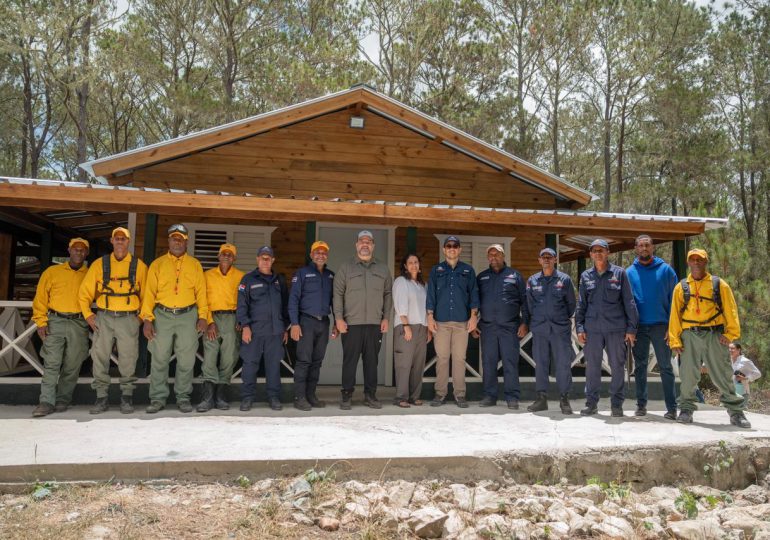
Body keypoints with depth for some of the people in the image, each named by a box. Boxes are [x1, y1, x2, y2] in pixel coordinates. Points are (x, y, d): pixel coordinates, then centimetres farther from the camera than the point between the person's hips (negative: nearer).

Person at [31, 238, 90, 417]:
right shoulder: (52, 272, 8)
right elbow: (40, 298, 6)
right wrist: (41, 322, -2)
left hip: (79, 324, 1)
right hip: (55, 322, 0)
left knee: (72, 366, 5)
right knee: (51, 364, -5)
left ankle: (63, 400, 16)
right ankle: (46, 402, -3)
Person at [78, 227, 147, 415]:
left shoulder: (139, 266, 6)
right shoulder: (99, 264, 8)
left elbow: (147, 294, 9)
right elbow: (85, 292, 9)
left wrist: (142, 316, 2)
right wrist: (87, 314, 0)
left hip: (129, 319, -1)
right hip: (103, 318, 2)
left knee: (128, 360, 0)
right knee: (100, 357, 2)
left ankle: (127, 397, 13)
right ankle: (101, 397, 13)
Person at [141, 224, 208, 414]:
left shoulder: (195, 264, 10)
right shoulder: (158, 264, 8)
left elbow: (201, 292, 7)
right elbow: (149, 292, 3)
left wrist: (202, 316, -3)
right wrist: (147, 319, -6)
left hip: (188, 316, 0)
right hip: (162, 316, 0)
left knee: (186, 360, 2)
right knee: (159, 359, 2)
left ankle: (183, 397, 13)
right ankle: (158, 398, 12)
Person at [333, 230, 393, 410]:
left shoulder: (383, 269, 12)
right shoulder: (346, 268, 5)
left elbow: (388, 294, 13)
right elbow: (338, 294, 2)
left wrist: (386, 318, 5)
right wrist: (339, 318, -6)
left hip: (375, 324, 2)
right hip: (351, 323, -2)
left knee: (372, 361, 7)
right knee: (350, 360, 1)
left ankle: (370, 394, 17)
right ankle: (347, 395, 10)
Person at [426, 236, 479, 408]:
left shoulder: (468, 270, 11)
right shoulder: (436, 270, 12)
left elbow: (473, 294, 8)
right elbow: (430, 294, 8)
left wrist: (474, 315, -1)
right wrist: (430, 317, 0)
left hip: (462, 321, 0)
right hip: (441, 321, 0)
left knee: (459, 358, -1)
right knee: (441, 358, 0)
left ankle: (460, 394, 5)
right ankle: (440, 393, 6)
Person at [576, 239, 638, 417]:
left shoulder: (619, 273, 4)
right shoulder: (586, 276, 10)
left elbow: (629, 302, 3)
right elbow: (581, 304, 11)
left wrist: (631, 328, -3)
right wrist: (579, 328, 3)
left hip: (616, 328, -1)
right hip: (592, 328, 2)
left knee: (618, 366, 4)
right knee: (592, 366, 5)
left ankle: (616, 404, 15)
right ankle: (591, 403, 15)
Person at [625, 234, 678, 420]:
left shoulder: (665, 269, 2)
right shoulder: (629, 272, 6)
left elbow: (674, 299, 0)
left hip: (660, 325, -2)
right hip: (638, 326, 2)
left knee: (665, 367, 1)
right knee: (640, 367, 9)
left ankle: (671, 408, 6)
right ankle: (641, 405, 18)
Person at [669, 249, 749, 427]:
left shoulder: (719, 284, 7)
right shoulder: (681, 287, 9)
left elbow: (730, 310, 3)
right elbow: (675, 314, 6)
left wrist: (730, 333, -9)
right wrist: (674, 340, -1)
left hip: (714, 335, -1)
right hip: (690, 336, 1)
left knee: (722, 374, 1)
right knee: (688, 375, 4)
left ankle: (736, 411, 12)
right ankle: (686, 409, 17)